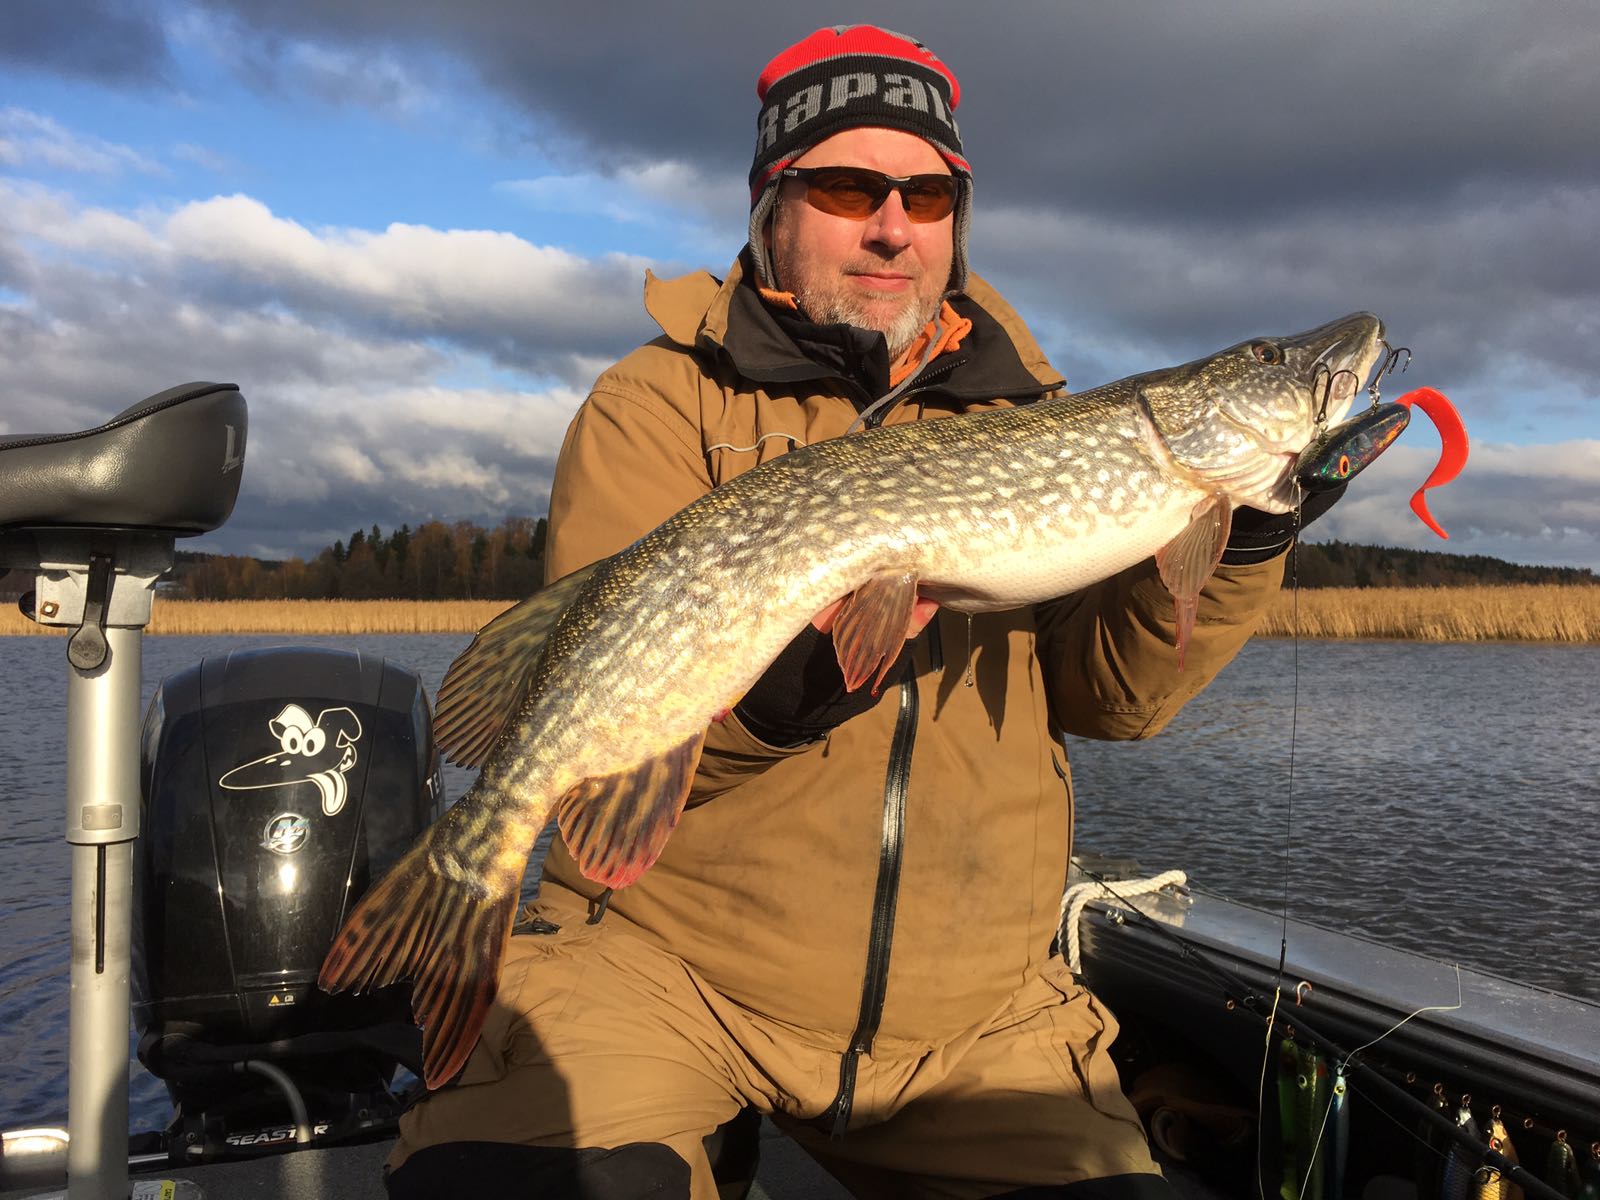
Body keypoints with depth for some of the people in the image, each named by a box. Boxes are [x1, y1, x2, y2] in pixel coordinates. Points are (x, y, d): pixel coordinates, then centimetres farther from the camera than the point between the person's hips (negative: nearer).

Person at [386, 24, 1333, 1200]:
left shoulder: (1028, 418, 9)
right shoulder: (656, 407, -3)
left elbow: (1111, 692, 2)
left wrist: (1241, 540, -12)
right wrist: (786, 673, -33)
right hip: (669, 955, -4)